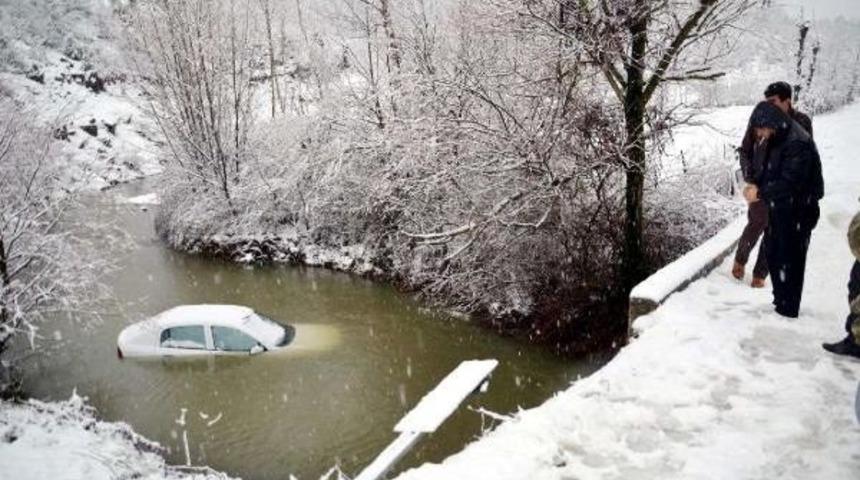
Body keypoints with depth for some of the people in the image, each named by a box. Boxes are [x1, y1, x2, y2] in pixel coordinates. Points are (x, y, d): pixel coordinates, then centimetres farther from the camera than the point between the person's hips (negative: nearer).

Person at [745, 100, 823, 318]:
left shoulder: (798, 143, -23)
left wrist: (761, 193, -21)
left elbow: (790, 183, -28)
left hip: (798, 211, -10)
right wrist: (756, 185, -3)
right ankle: (780, 300, 32)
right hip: (779, 208, 10)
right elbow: (768, 170, 15)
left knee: (789, 259, -2)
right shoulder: (774, 140, 6)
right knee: (772, 253, 17)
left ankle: (788, 310, 10)